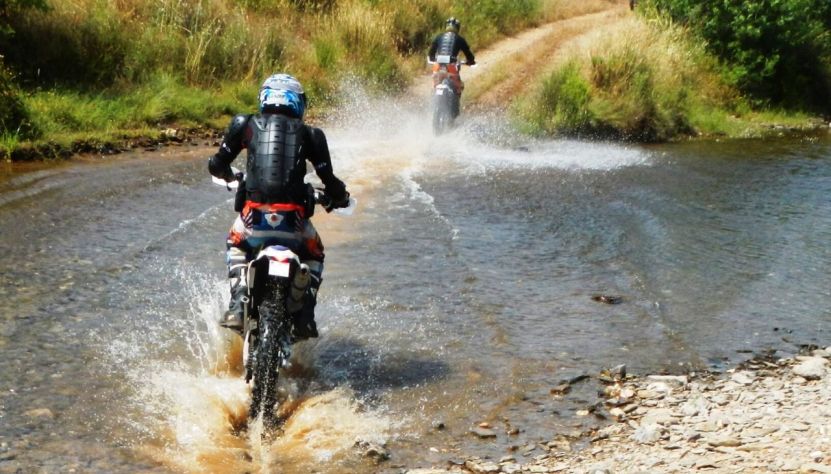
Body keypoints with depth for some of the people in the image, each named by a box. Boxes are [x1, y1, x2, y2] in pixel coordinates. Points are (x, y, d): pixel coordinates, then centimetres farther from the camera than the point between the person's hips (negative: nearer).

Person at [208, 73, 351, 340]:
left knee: (236, 246, 36)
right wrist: (338, 197, 30)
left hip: (254, 215, 1)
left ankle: (237, 305, 15)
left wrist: (228, 177, 39)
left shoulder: (245, 125, 11)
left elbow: (216, 165, 15)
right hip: (292, 218, 0)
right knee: (314, 256, 31)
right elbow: (328, 179, 7)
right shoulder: (309, 134, 10)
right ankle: (304, 316, 11)